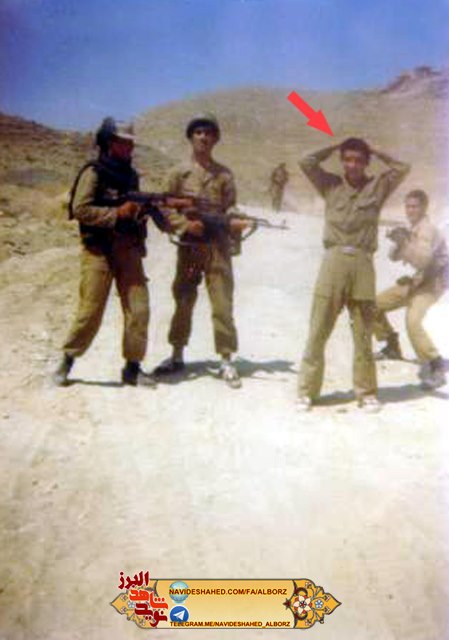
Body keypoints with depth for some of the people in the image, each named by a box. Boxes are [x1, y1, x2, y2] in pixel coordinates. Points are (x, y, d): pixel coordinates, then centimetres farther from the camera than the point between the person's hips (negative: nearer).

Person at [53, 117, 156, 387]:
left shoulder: (131, 175, 15)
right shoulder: (93, 173, -5)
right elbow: (80, 209, -15)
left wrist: (143, 209, 4)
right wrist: (117, 213, -17)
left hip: (129, 250, 6)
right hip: (99, 251, -6)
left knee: (139, 309, 1)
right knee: (91, 311, -5)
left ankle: (133, 367, 11)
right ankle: (67, 362, 13)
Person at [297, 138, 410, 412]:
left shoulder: (377, 187, 12)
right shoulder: (331, 185, 12)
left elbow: (403, 169, 3)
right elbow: (307, 163, 3)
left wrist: (375, 151, 12)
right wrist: (335, 147, 13)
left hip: (363, 264, 0)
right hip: (333, 261, 0)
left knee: (364, 335, 6)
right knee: (318, 333, 0)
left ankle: (367, 392, 15)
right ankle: (307, 391, 7)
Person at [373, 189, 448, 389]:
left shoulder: (427, 229, -20)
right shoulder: (413, 229, 8)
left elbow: (423, 260, -35)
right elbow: (394, 256, 5)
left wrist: (404, 243, -45)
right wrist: (398, 243, -15)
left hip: (432, 282, -9)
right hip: (417, 279, 9)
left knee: (412, 320, -31)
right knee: (375, 305, 7)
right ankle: (392, 347, 25)